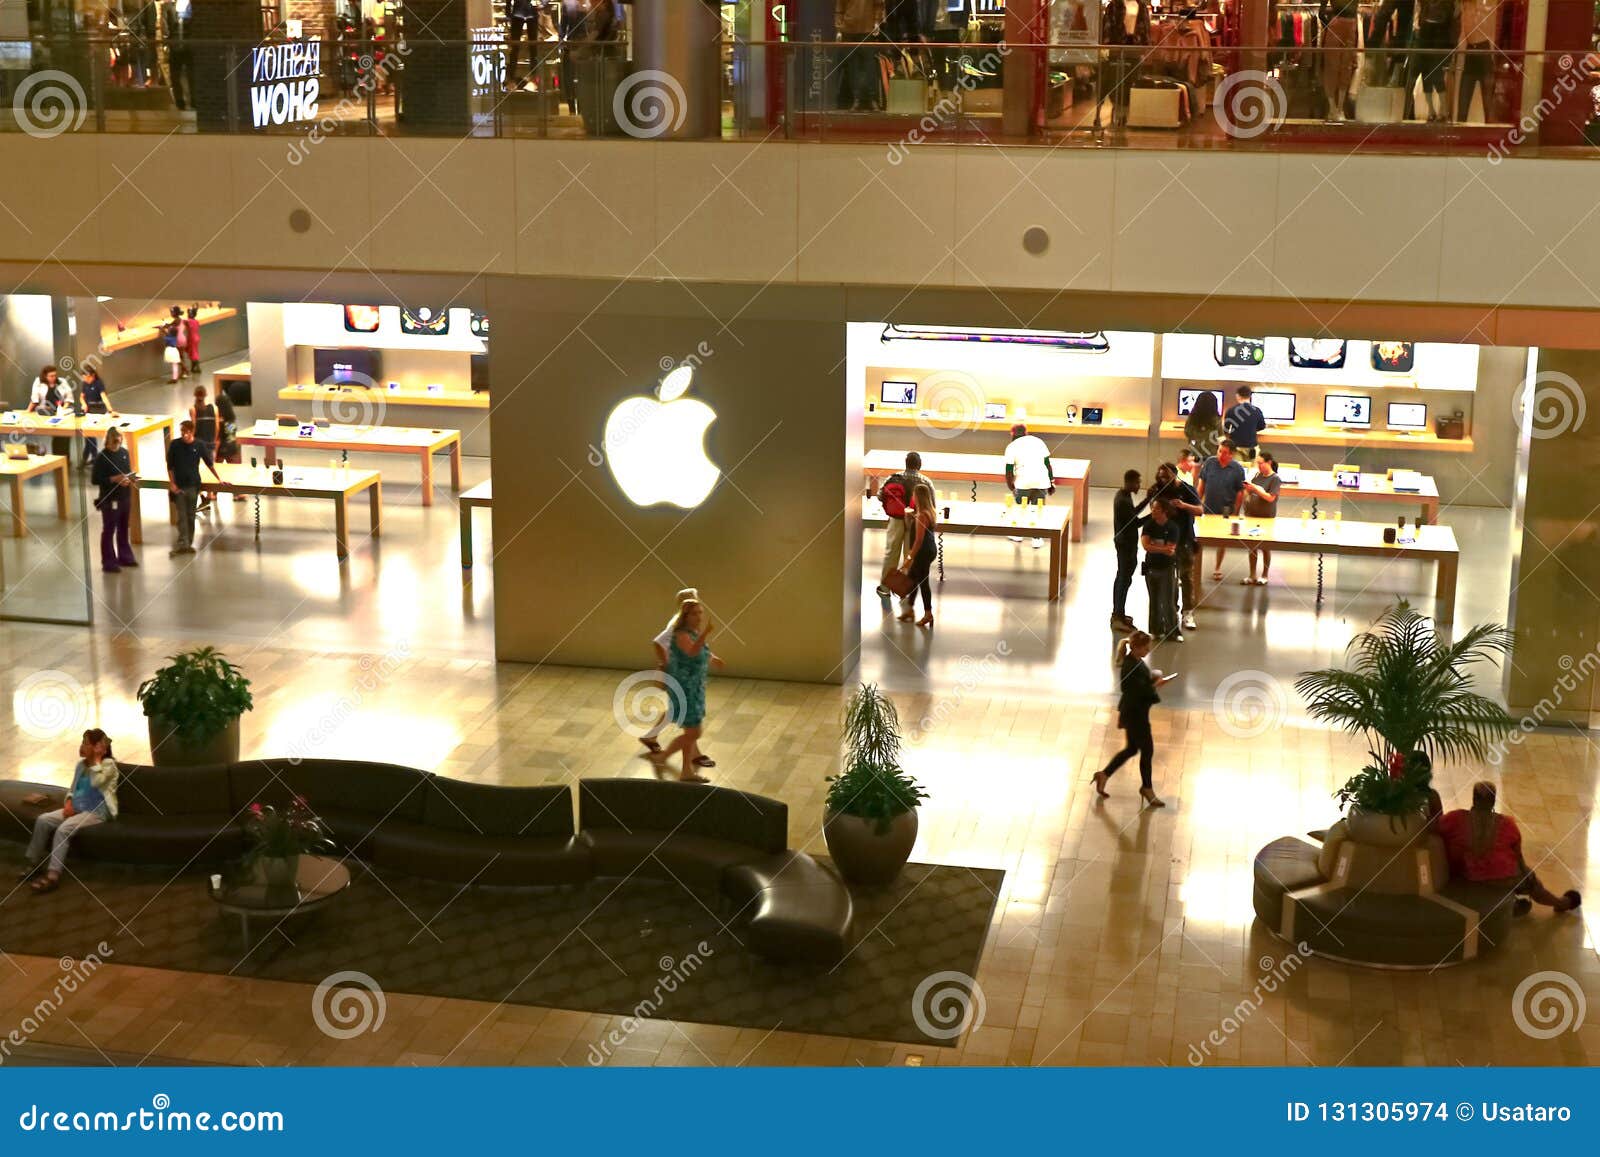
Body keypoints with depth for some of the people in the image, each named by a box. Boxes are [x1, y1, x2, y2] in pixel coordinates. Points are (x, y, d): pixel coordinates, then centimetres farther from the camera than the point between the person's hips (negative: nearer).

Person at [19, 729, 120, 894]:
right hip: (77, 808, 8)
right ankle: (34, 863, -3)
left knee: (64, 829, -31)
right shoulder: (81, 764, 14)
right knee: (43, 820, -13)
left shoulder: (108, 764, -9)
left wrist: (97, 758, -19)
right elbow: (72, 788, 20)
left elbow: (96, 782, -27)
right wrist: (68, 802, -1)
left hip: (96, 812, -8)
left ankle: (53, 876, -33)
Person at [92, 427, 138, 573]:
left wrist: (131, 478, -4)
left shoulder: (124, 452, 4)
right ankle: (108, 562, 8)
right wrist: (114, 479, -23)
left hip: (125, 497, 6)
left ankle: (124, 557, 32)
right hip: (109, 500, -6)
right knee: (109, 531, 1)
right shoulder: (101, 457, -15)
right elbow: (95, 479, -15)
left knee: (123, 529, 18)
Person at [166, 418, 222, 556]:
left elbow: (209, 463, 6)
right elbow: (170, 466, -1)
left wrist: (219, 478, 7)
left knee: (191, 515, 8)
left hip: (193, 485, 1)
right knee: (182, 516, -4)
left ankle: (188, 543, 17)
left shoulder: (199, 445, -4)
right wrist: (172, 483, -7)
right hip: (179, 486, -1)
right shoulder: (175, 445, -6)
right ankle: (182, 543, -5)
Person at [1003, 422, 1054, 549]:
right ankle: (1037, 539, 13)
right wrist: (1052, 483, 17)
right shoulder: (1039, 441, 13)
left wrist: (1011, 488, 13)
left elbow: (1009, 472, -1)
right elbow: (1048, 464, 10)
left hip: (1023, 483, -2)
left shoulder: (1012, 447, 3)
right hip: (1041, 482, 2)